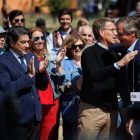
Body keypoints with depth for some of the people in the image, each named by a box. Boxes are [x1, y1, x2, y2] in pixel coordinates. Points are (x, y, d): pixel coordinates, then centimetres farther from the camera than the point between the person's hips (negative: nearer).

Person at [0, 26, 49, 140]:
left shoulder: (33, 57, 11)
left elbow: (43, 87, 13)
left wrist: (41, 71, -7)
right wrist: (29, 75, -21)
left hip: (35, 116, 6)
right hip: (17, 118, -6)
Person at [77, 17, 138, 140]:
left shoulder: (114, 54, 17)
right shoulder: (89, 53, -5)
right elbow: (95, 75, -23)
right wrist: (119, 64, -25)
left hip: (111, 110, 6)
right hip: (92, 110, -6)